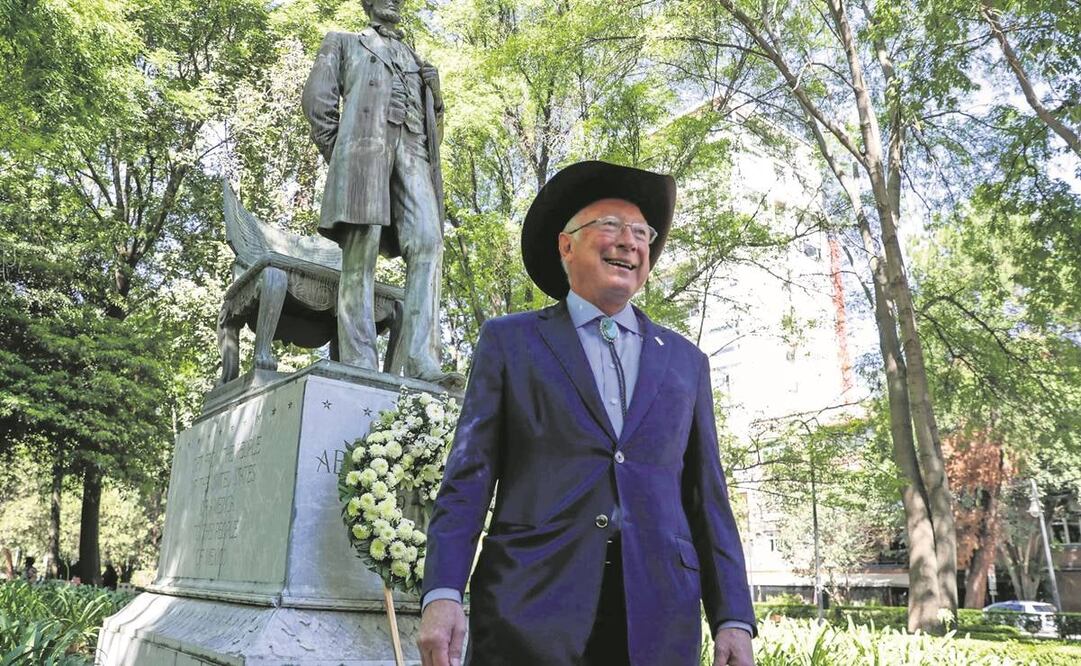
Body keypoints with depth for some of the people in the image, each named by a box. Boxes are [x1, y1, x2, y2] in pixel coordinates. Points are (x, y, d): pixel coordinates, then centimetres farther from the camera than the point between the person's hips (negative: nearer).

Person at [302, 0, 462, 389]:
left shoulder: (415, 60, 36)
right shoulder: (344, 43, 25)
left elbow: (432, 115, 30)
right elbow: (317, 97, 12)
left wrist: (429, 156, 10)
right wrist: (336, 152, 1)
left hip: (412, 149, 3)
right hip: (365, 144, -3)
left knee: (427, 241, -18)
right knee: (361, 249, -14)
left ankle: (420, 360, -26)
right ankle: (359, 364, -18)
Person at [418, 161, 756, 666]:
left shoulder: (686, 361, 14)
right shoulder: (509, 341, 6)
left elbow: (707, 496, 11)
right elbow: (469, 476, 0)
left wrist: (732, 618, 5)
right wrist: (442, 594, -10)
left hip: (660, 619, 3)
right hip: (530, 609, -2)